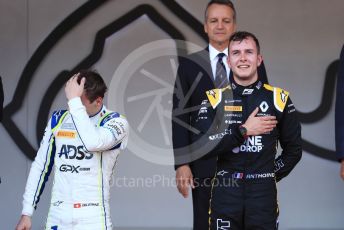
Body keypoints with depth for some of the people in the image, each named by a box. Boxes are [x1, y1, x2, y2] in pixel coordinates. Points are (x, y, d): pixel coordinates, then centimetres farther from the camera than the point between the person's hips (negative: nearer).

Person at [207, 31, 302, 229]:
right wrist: (243, 131, -13)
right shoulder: (215, 99, 3)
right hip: (225, 192, 0)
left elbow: (294, 149, 9)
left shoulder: (278, 98, 3)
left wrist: (270, 176, 2)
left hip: (263, 193, 0)